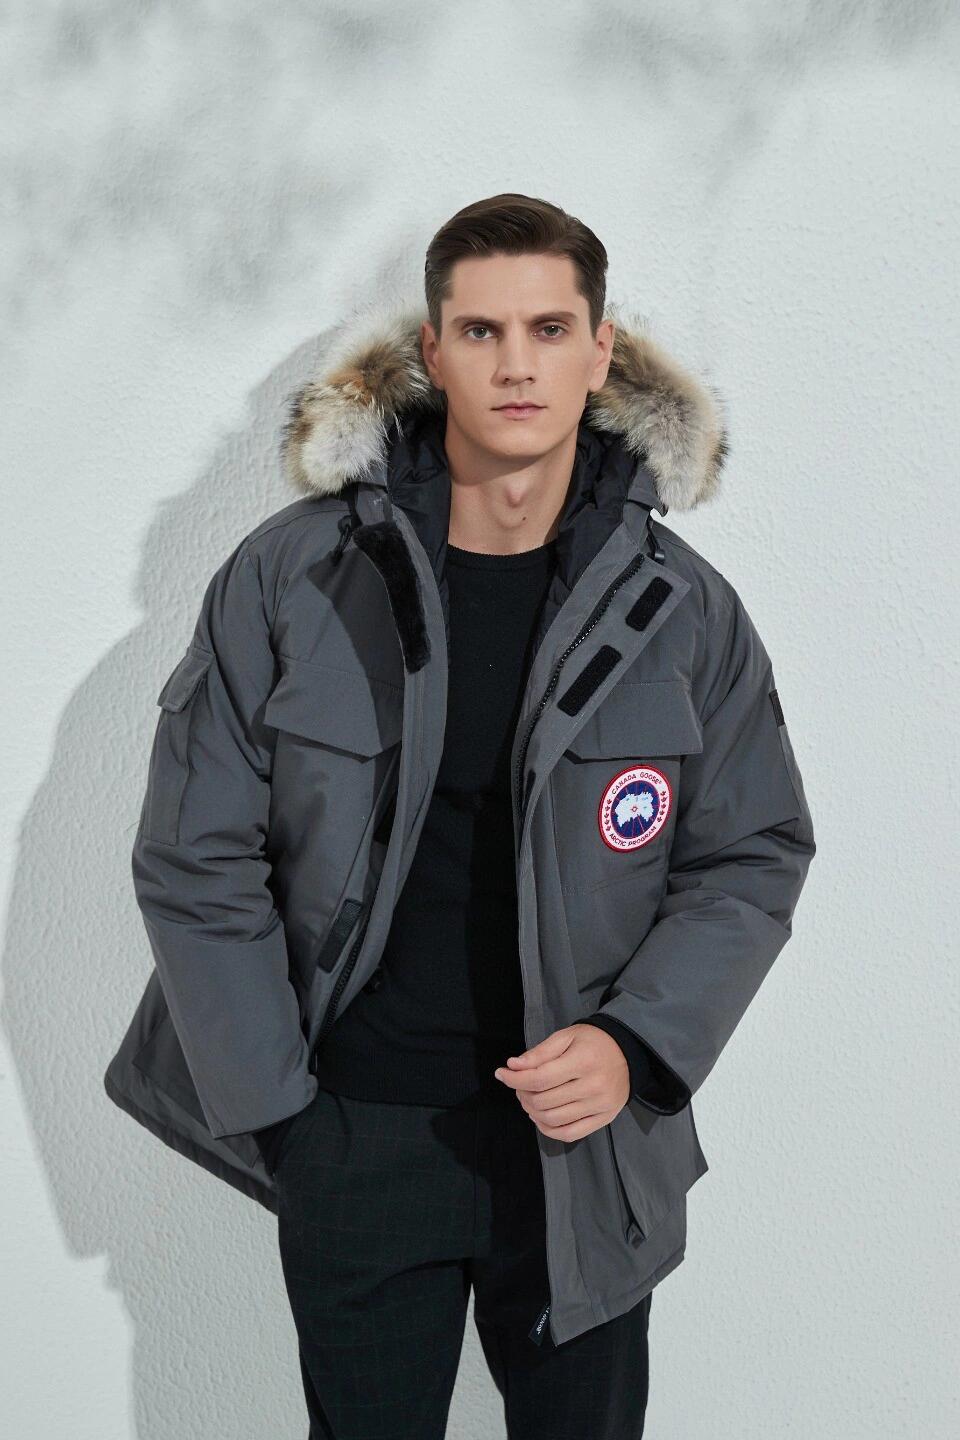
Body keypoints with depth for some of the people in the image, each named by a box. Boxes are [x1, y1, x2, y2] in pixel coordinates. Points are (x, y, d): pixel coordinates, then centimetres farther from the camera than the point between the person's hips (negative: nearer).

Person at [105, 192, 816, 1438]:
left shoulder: (686, 610, -5)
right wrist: (273, 1105, -5)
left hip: (590, 1146, 1)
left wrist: (637, 1046, -12)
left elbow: (756, 857, 2)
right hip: (353, 1138, -1)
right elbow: (194, 858, -4)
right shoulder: (289, 577, -8)